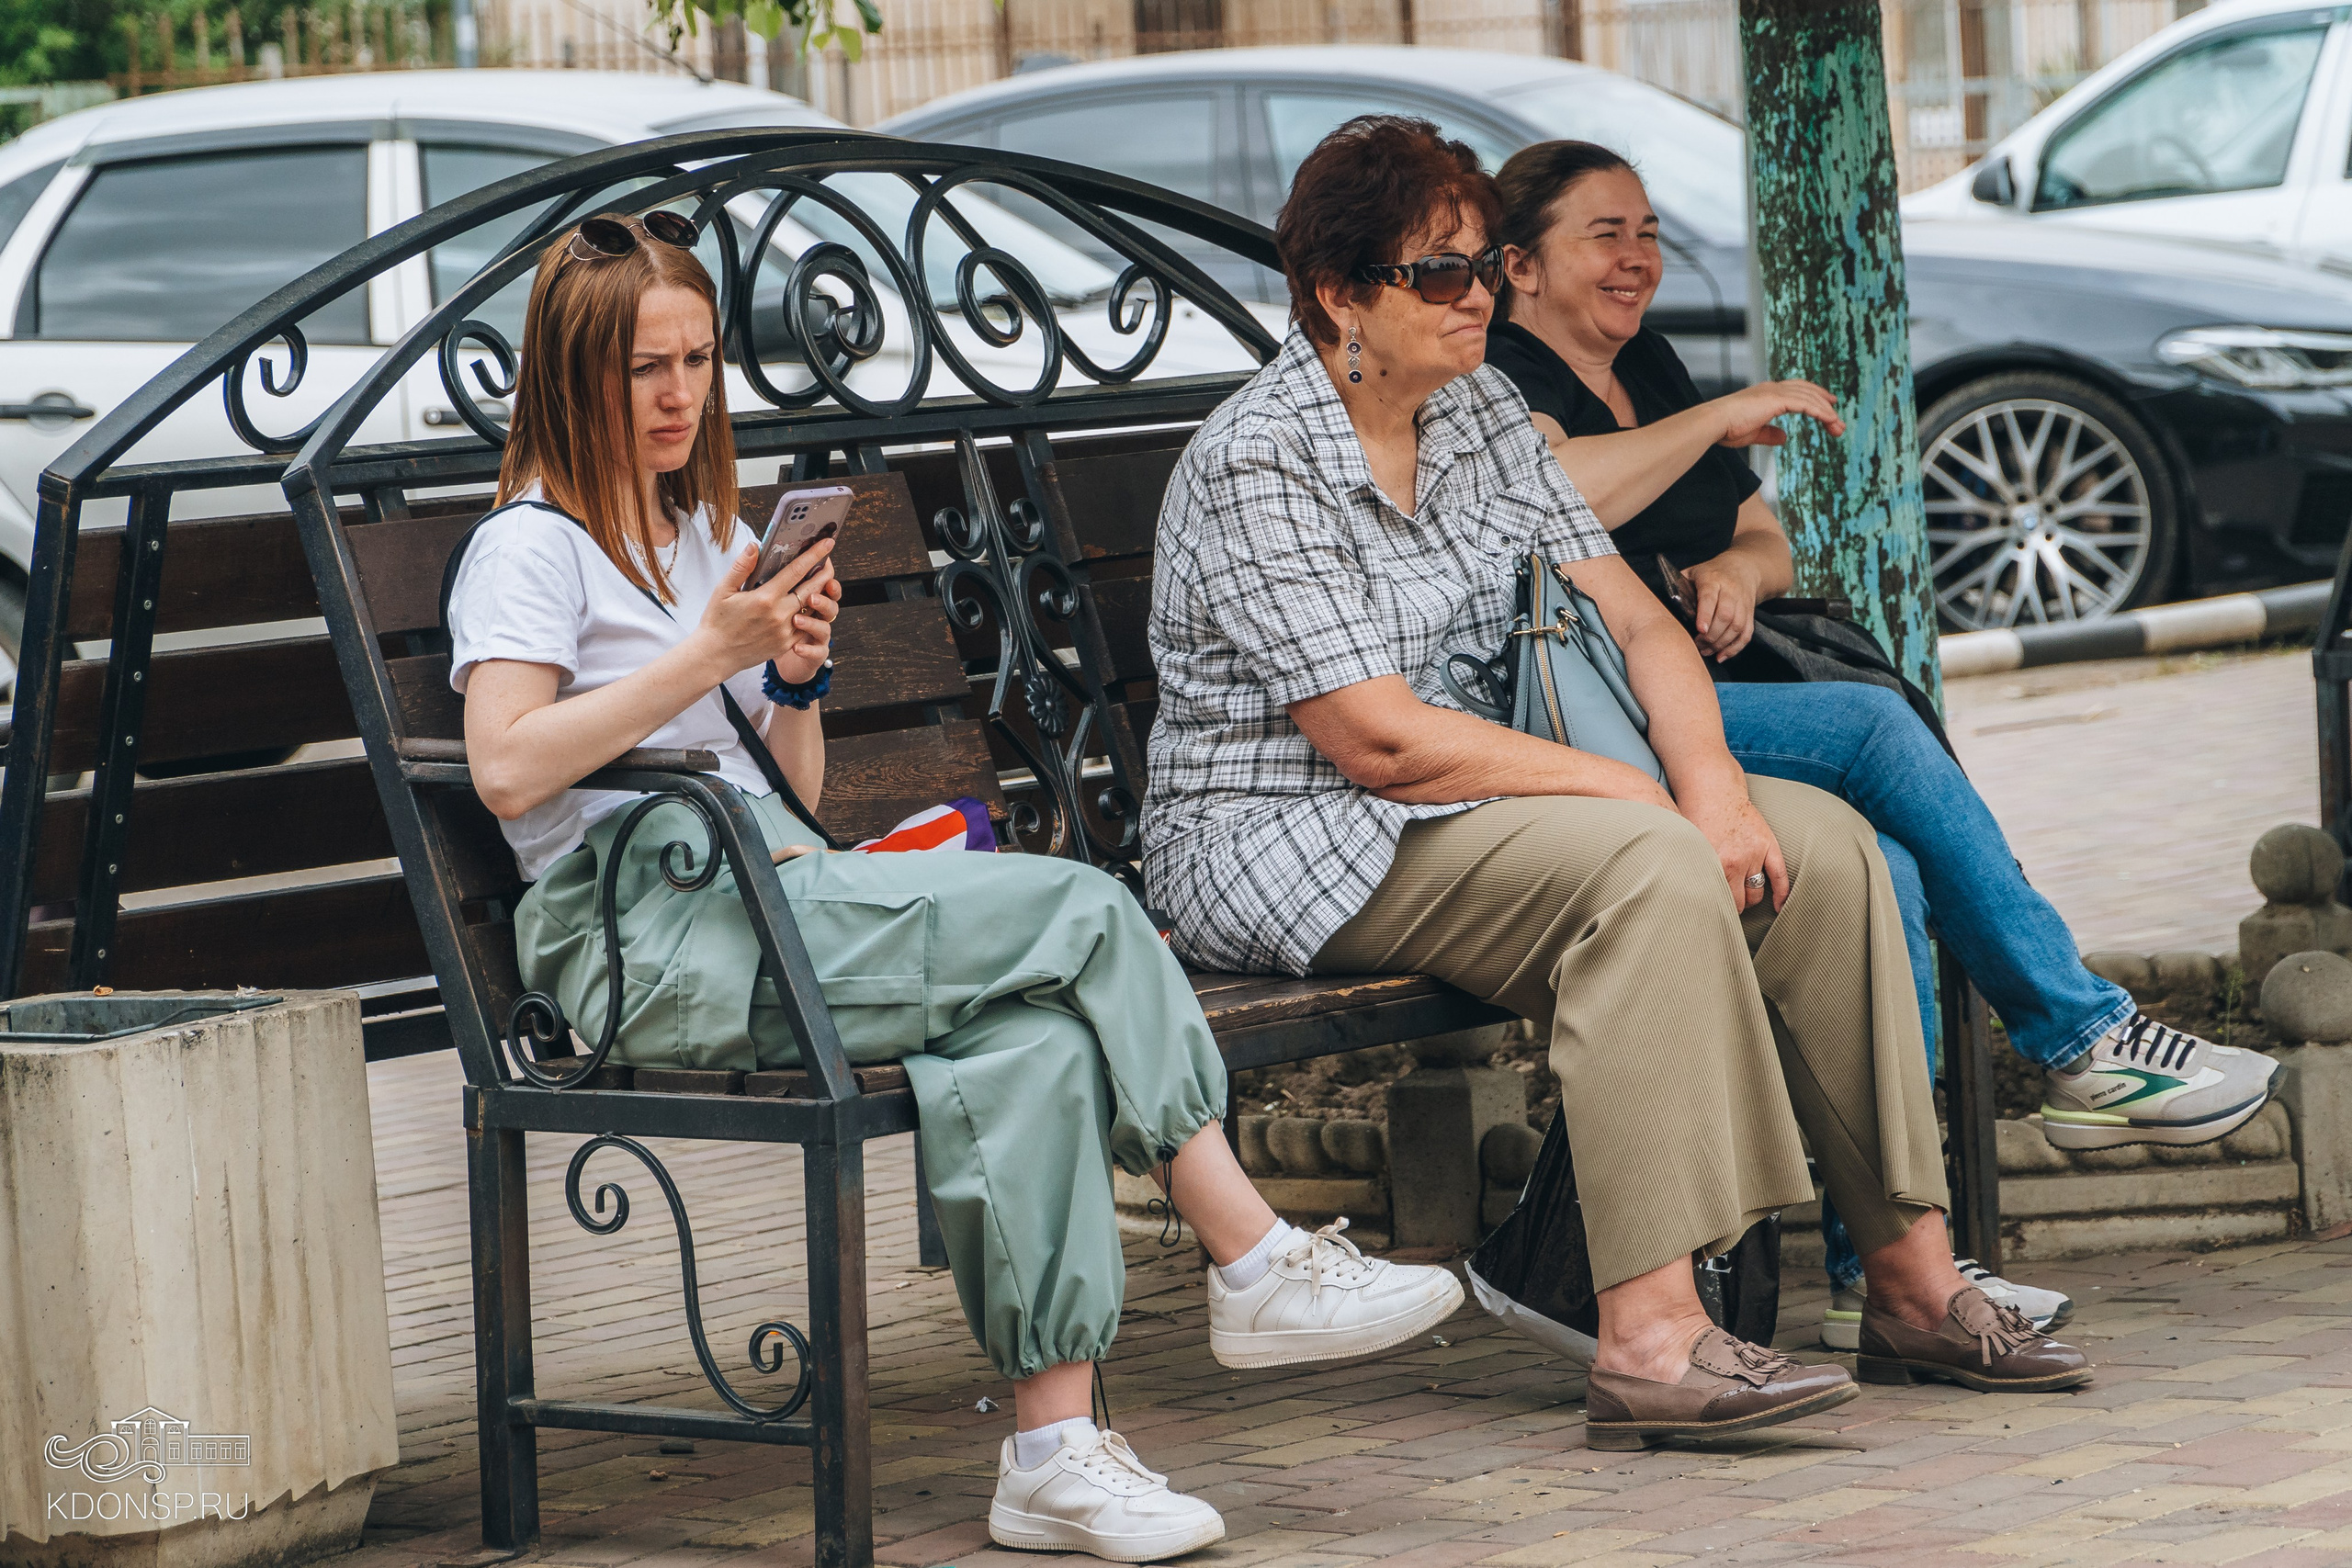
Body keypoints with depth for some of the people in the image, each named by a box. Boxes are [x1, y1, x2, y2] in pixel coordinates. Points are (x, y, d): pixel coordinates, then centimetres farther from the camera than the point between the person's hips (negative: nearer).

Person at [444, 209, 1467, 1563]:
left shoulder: (708, 534, 26)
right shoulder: (534, 548, 2)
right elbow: (509, 771, -16)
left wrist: (797, 676, 4)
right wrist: (708, 655, -16)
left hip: (766, 911, 7)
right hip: (656, 938, -7)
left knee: (1040, 1046, -25)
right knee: (1082, 914, -22)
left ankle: (1057, 1452, -32)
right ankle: (1258, 1268, -14)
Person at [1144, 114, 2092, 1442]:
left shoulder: (1482, 411, 9)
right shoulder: (1256, 463, -17)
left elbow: (1631, 618, 5)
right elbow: (1376, 741, -23)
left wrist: (1715, 786, -14)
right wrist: (1632, 790, -20)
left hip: (1473, 793, 9)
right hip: (1293, 842, -9)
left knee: (1823, 842, -6)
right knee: (1648, 868, -32)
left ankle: (1914, 1279, -4)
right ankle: (1651, 1341, -38)